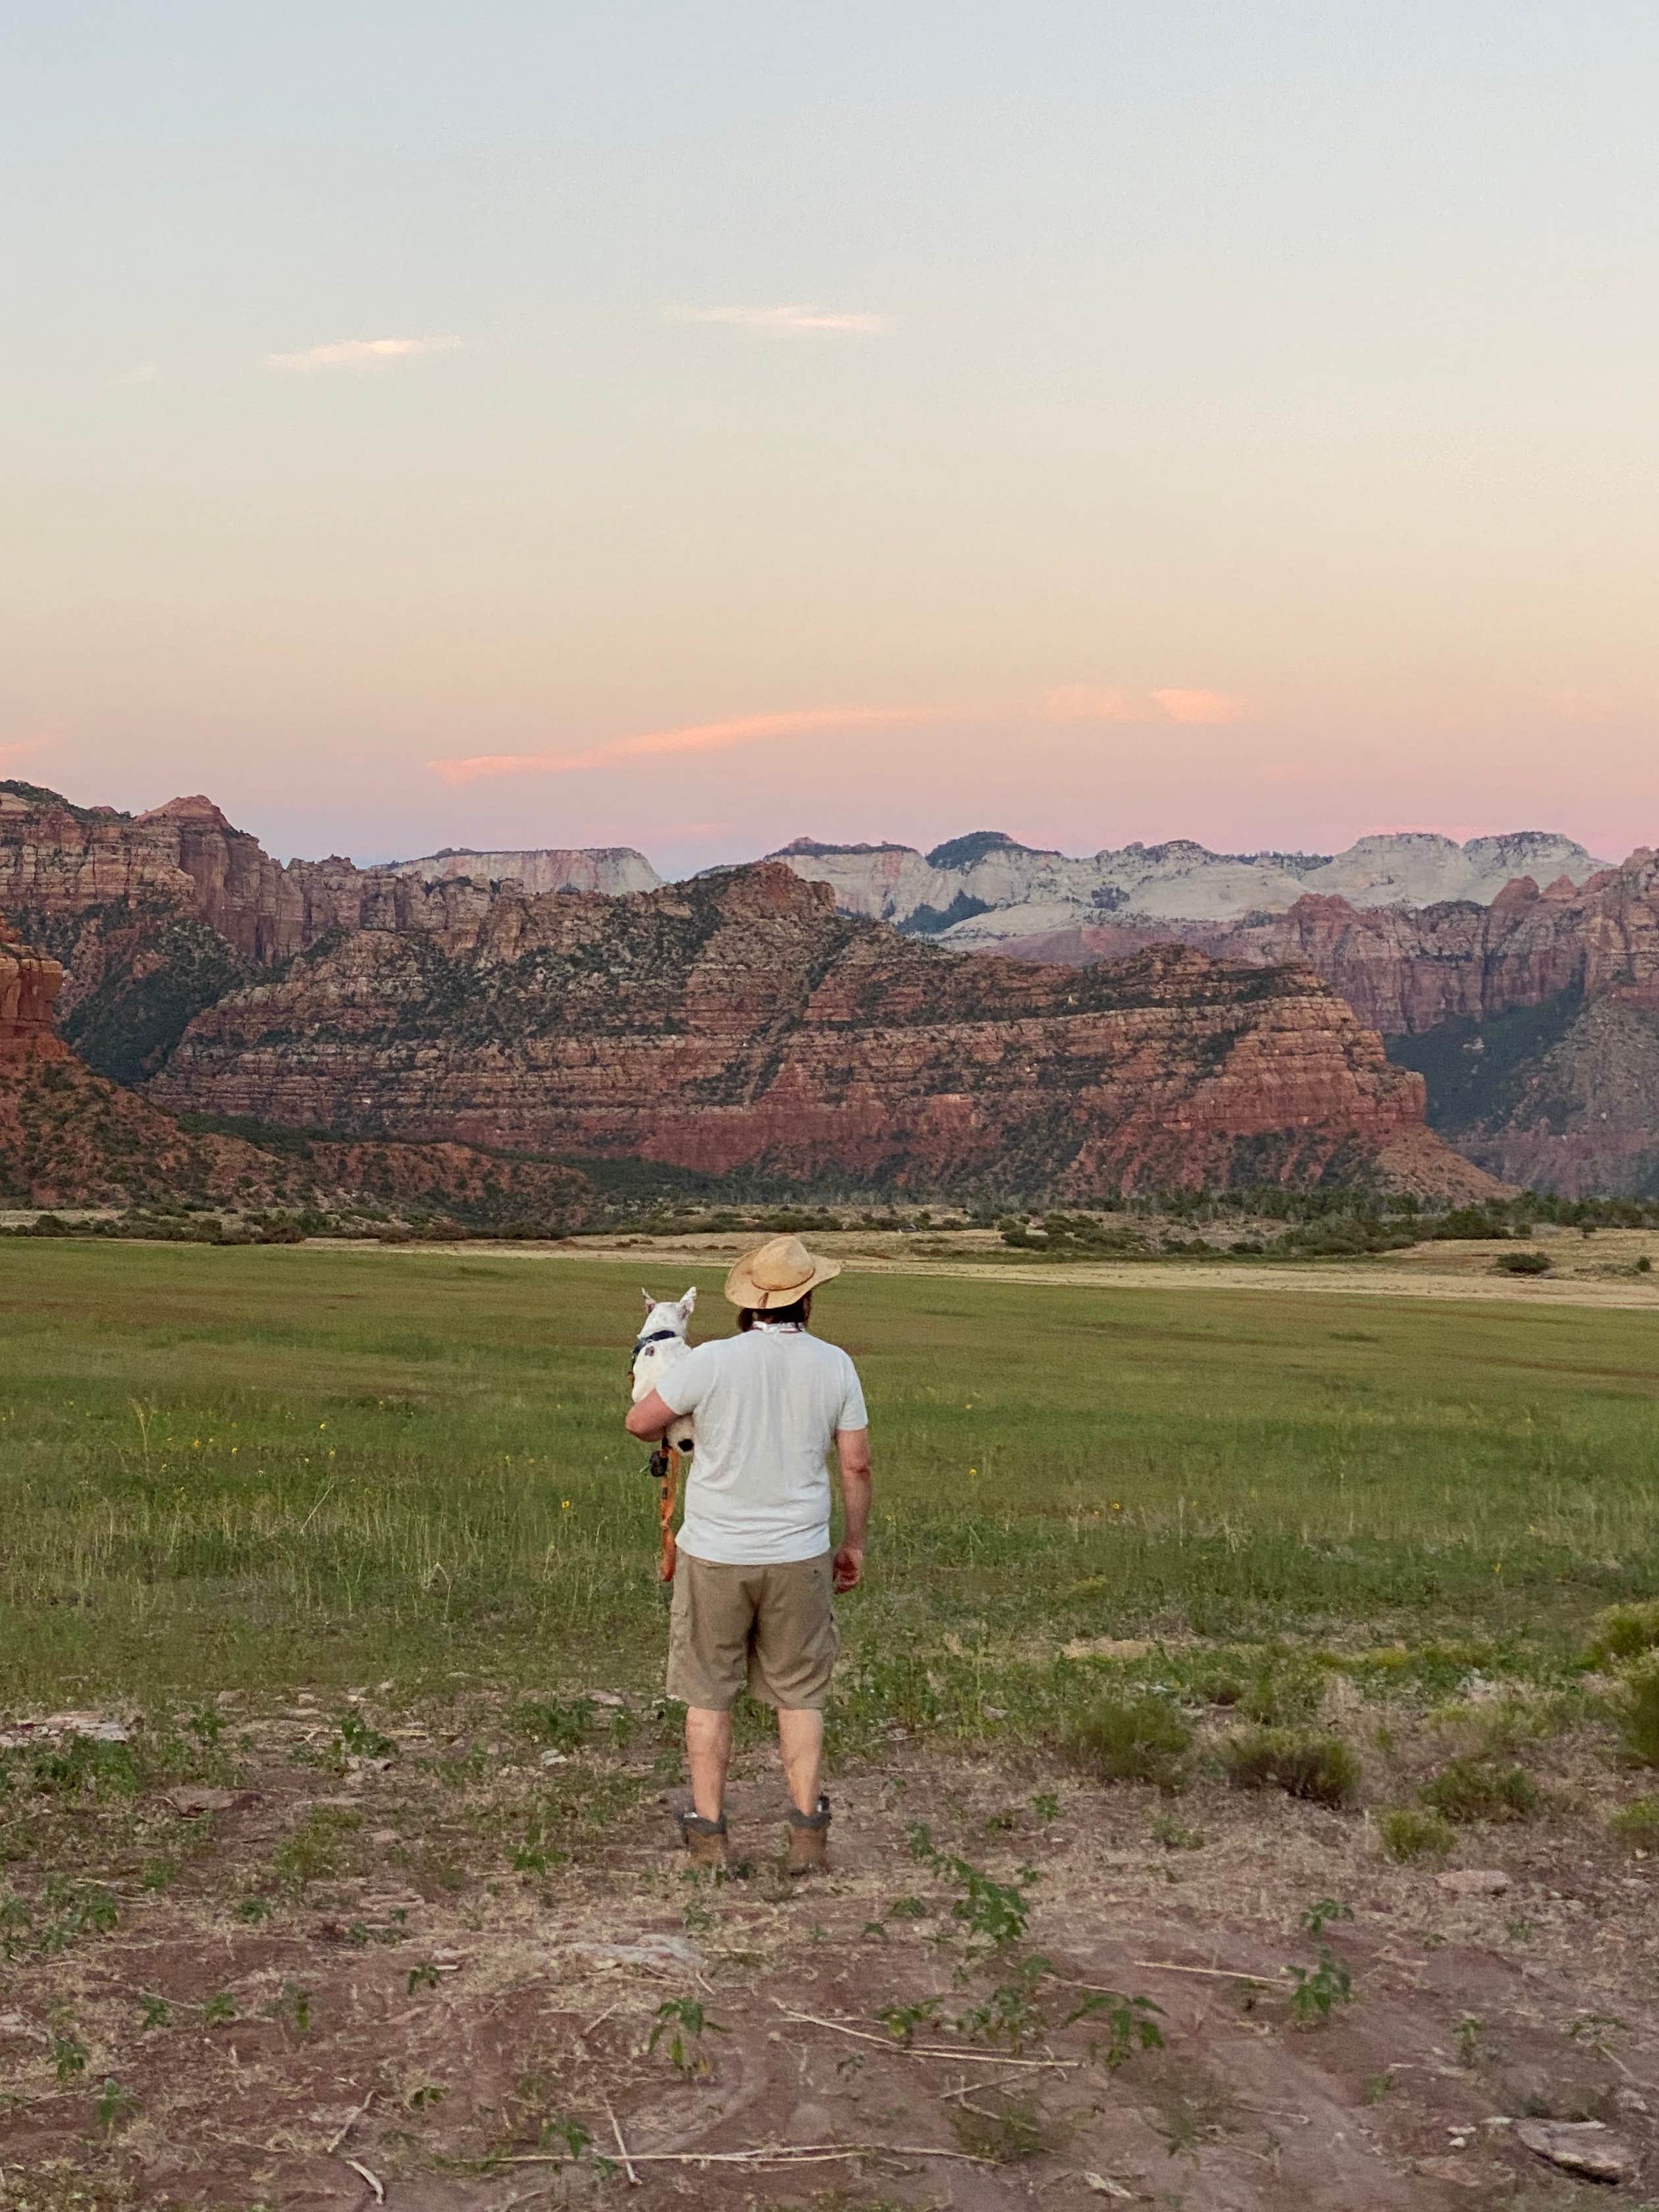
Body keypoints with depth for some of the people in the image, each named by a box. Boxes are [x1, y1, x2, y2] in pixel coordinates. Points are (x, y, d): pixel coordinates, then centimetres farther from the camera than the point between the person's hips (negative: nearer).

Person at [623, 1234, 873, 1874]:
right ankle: (806, 1831, 15)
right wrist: (854, 1545, 12)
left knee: (709, 1695, 10)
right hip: (798, 1558, 2)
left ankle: (707, 1833, 15)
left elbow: (640, 1422, -4)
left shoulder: (710, 1362, -12)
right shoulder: (835, 1366, -4)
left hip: (715, 1556, -2)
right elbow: (857, 1465, 0)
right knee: (800, 1695, 13)